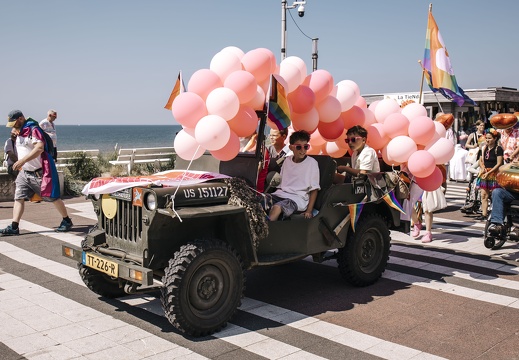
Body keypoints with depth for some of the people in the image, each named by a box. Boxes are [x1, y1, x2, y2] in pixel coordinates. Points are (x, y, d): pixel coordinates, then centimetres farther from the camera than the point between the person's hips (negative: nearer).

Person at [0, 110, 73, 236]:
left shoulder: (33, 129, -17)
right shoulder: (20, 132, 13)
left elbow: (39, 148, -31)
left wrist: (22, 161, -35)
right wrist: (20, 164, 16)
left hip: (41, 172, -9)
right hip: (25, 172, 9)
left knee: (52, 197, 0)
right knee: (18, 197, 0)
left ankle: (66, 221, 17)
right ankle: (14, 227, -1)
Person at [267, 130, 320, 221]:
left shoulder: (312, 163, -2)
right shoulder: (287, 160, 13)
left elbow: (314, 189, -2)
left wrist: (309, 211, -10)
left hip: (298, 198, -5)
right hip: (281, 194, 5)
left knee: (277, 207, -36)